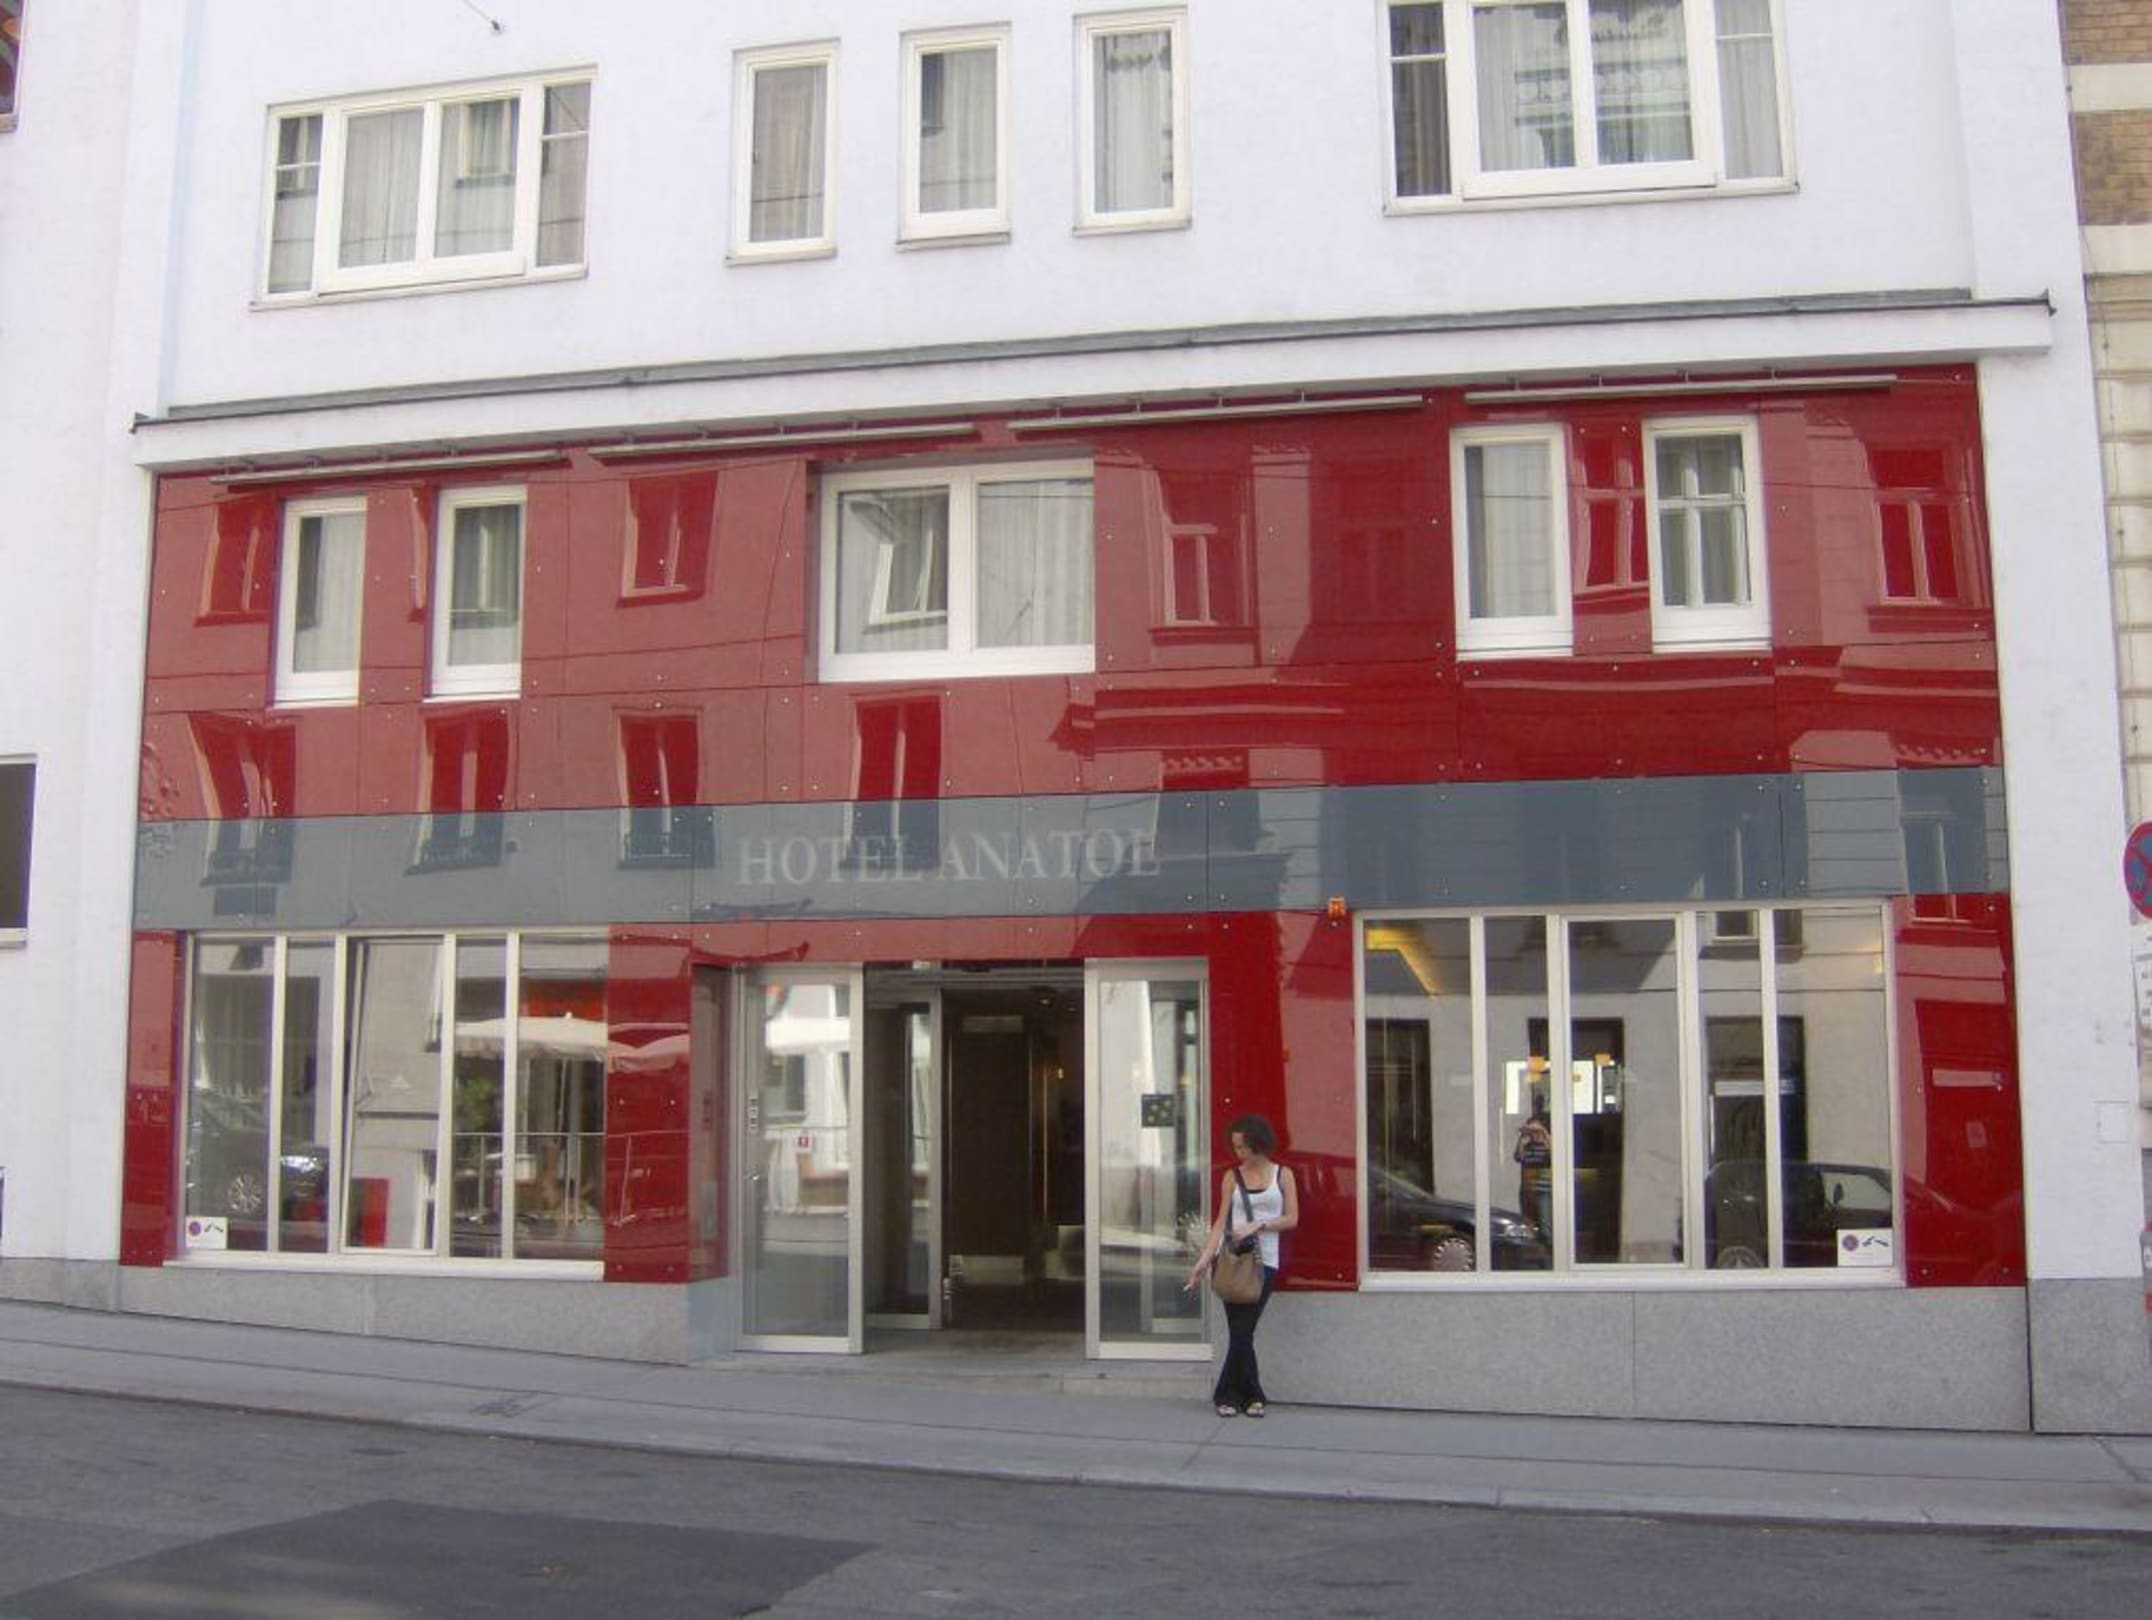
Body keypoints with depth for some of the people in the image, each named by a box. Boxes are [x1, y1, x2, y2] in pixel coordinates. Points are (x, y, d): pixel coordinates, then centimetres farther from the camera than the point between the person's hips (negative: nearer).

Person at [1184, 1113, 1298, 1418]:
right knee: (1241, 1332, -3)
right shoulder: (1232, 1177, 7)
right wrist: (1204, 1258, -8)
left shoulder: (1282, 1175, 5)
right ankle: (1251, 1395, 8)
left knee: (1242, 1331, -5)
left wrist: (1257, 1225, -12)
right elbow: (1221, 1221, 3)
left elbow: (1291, 1219, 1)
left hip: (1264, 1261, -1)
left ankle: (1228, 1394, 8)